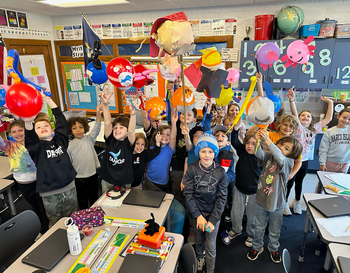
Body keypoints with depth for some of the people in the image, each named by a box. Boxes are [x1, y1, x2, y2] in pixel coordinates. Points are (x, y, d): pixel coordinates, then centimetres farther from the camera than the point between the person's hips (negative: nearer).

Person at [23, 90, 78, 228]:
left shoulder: (60, 140, 3)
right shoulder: (37, 147, -4)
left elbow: (61, 121, -6)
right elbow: (30, 138, -26)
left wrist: (48, 100, -11)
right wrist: (28, 123, -48)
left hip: (69, 188, 2)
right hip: (50, 194, -2)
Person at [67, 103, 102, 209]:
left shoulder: (89, 139, -6)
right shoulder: (69, 145, -5)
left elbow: (96, 129, -23)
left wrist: (98, 114, -39)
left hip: (92, 175, 1)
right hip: (78, 178, -1)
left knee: (94, 198, 19)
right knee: (82, 200, 15)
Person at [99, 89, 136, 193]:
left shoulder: (128, 143, -12)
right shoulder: (110, 140, -5)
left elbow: (131, 131, -32)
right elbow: (108, 123, -17)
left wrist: (133, 114, -49)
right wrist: (105, 104, -31)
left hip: (124, 182, -2)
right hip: (107, 182, 3)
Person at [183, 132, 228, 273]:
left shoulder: (220, 172, -13)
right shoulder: (192, 169, -13)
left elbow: (222, 198, -8)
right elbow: (188, 194, -9)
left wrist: (213, 220, -12)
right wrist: (198, 216, -12)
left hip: (214, 214, -1)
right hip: (197, 213, 1)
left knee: (211, 247, 6)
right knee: (198, 240, 19)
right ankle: (200, 258, 51)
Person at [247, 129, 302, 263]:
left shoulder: (289, 162, -16)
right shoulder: (268, 155, -7)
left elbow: (280, 158, -38)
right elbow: (259, 154, -28)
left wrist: (267, 140, -49)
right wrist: (258, 141, -47)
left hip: (276, 203, -2)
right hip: (261, 199, 2)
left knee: (274, 231, 21)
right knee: (259, 227, 22)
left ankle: (273, 248, 48)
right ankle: (257, 247, 45)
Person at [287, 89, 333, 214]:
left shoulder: (314, 129, 8)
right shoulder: (298, 127, -8)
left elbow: (328, 118, 8)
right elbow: (294, 114, -26)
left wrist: (330, 103, 2)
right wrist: (292, 100, -41)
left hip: (305, 161, 6)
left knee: (299, 182, 22)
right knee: (289, 183, 4)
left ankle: (297, 201, 40)